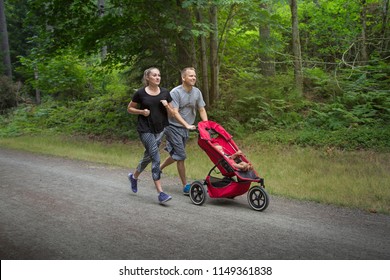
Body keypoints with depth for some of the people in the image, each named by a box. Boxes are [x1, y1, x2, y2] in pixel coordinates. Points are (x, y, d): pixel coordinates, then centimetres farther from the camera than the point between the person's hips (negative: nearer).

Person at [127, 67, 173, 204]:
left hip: (160, 129, 5)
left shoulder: (165, 92, 5)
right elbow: (130, 109, 5)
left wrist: (166, 106, -10)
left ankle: (134, 176, 45)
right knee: (156, 158, -13)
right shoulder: (140, 93, -5)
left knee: (148, 156, 16)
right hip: (145, 129, -5)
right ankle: (160, 193, -12)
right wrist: (142, 111, -12)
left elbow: (171, 113, 11)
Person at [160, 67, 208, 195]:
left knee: (175, 154, 15)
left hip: (185, 129, 7)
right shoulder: (175, 92, -16)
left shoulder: (197, 92, 3)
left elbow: (202, 110, 4)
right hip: (174, 127, -7)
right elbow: (174, 113, -21)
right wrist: (187, 125, -31)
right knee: (180, 156, -7)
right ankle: (185, 186, 1)